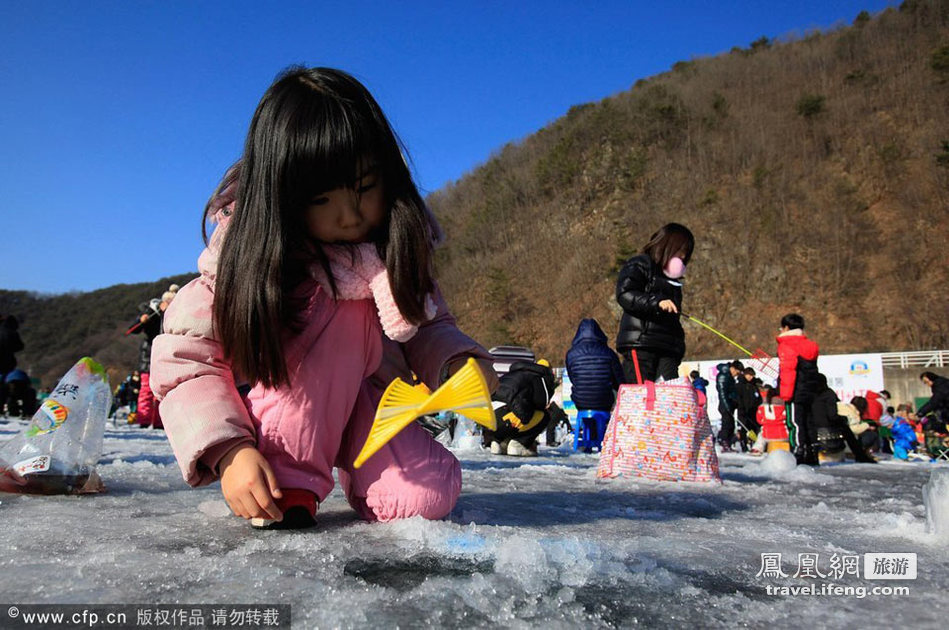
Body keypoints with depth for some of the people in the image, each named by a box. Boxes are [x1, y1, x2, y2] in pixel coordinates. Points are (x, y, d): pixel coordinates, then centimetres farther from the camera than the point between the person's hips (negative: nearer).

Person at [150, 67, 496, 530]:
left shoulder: (398, 241, -12)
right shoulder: (248, 255, -23)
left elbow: (428, 326, -2)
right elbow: (183, 360, -20)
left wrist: (458, 361, -26)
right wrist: (229, 451, -34)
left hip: (363, 397, 3)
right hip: (269, 423, -2)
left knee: (431, 496, -25)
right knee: (344, 305, -32)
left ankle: (354, 466, 10)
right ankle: (292, 481, -20)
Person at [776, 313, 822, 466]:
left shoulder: (787, 344, -11)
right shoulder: (810, 346, 16)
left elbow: (787, 371, -20)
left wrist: (785, 393, -19)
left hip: (795, 394, -9)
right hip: (810, 392, 9)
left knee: (795, 423, -7)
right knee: (808, 422, 14)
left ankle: (798, 454, -10)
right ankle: (812, 456, 19)